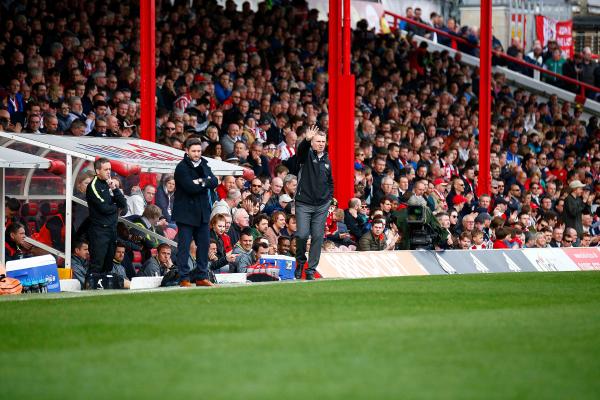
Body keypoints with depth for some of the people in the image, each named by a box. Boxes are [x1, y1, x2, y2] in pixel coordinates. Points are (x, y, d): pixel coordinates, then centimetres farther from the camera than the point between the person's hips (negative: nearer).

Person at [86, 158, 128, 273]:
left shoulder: (110, 184, 13)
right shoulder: (93, 186, -8)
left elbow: (124, 204, 7)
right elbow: (104, 208, -16)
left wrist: (115, 189, -5)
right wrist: (116, 207, 3)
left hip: (112, 229, 7)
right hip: (99, 230, -7)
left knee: (109, 264, 9)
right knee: (97, 265, -10)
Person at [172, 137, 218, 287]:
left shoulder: (204, 165, 14)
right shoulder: (182, 167, -8)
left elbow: (214, 182, 0)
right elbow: (190, 187, -20)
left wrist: (202, 182, -16)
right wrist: (205, 185, -8)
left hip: (202, 212, 7)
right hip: (186, 212, -7)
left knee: (204, 245, 7)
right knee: (184, 246, -5)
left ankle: (202, 277, 14)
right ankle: (184, 278, -4)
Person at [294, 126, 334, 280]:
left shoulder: (326, 159, 14)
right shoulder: (306, 155, -1)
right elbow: (301, 150, -26)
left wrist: (329, 196, 12)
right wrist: (307, 140, -46)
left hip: (322, 205, 4)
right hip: (304, 203, -4)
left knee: (318, 237, 1)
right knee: (302, 234, -12)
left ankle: (311, 270, 8)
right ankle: (300, 262, 14)